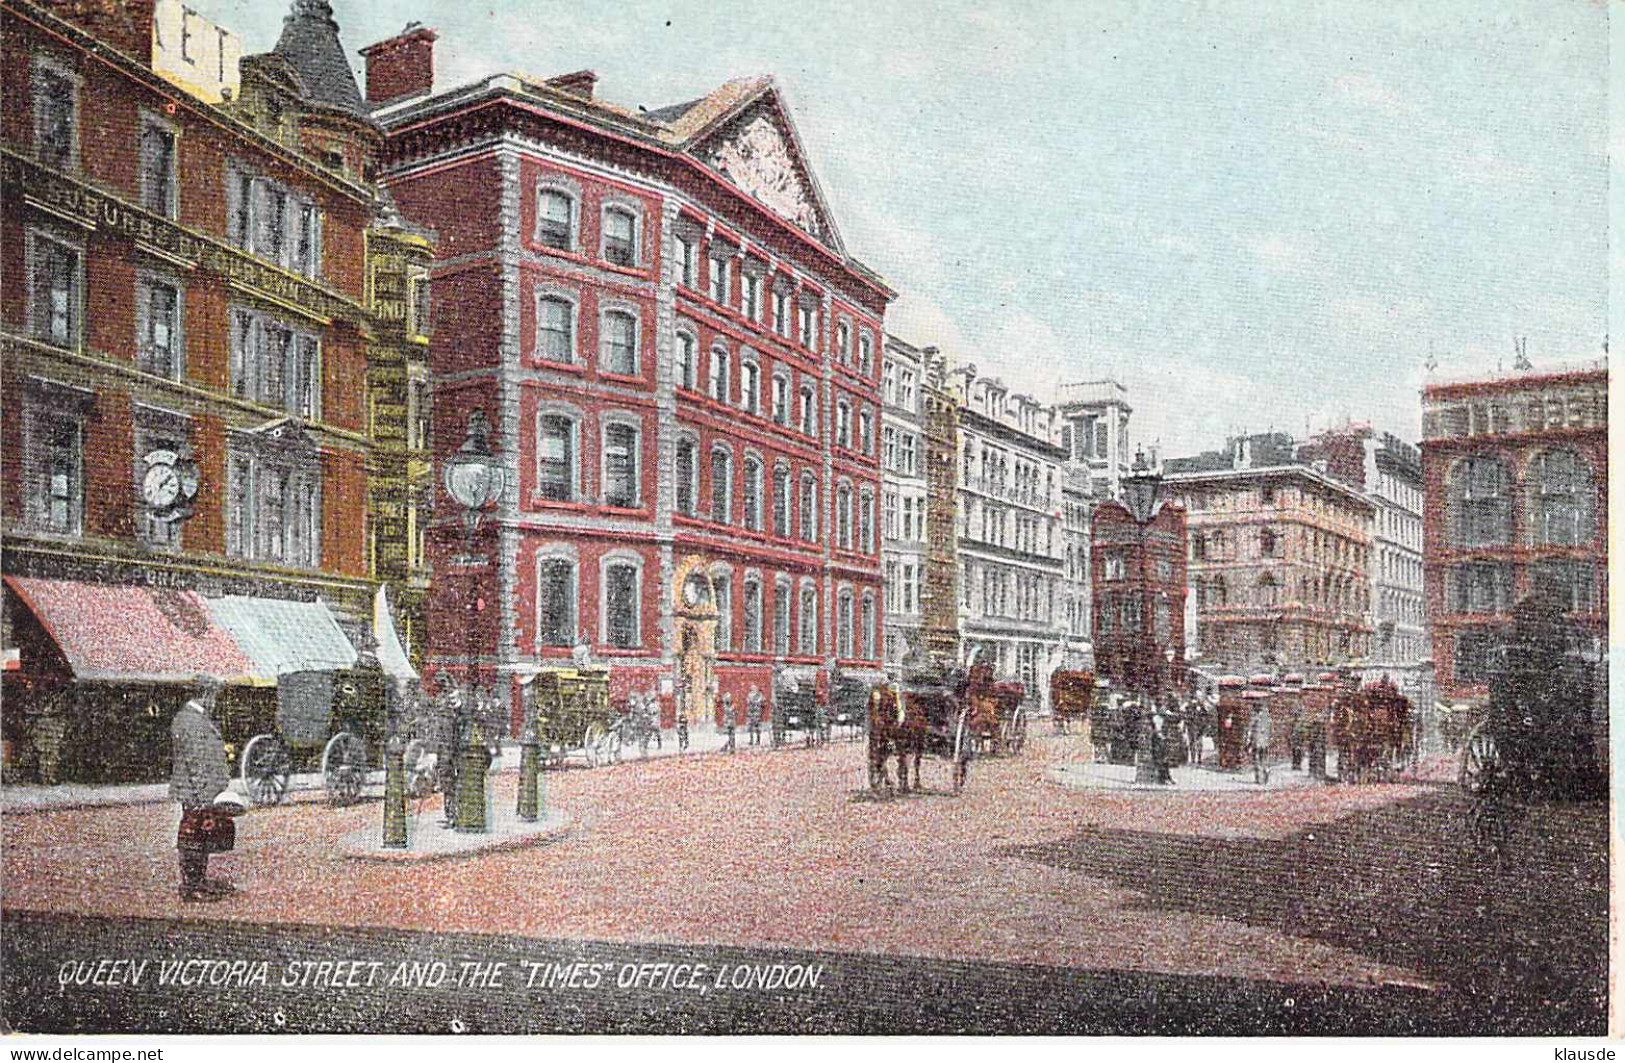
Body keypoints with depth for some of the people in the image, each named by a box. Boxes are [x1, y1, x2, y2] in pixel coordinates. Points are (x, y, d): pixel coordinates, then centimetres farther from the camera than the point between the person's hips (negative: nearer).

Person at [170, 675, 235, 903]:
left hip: (208, 792, 10)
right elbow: (193, 763, -21)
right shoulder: (188, 721, -17)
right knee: (193, 840, -1)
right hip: (197, 793, -10)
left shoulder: (201, 719, 14)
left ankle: (201, 881, 26)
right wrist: (201, 794, -22)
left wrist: (222, 782, 23)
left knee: (205, 838, 16)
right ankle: (190, 888, 6)